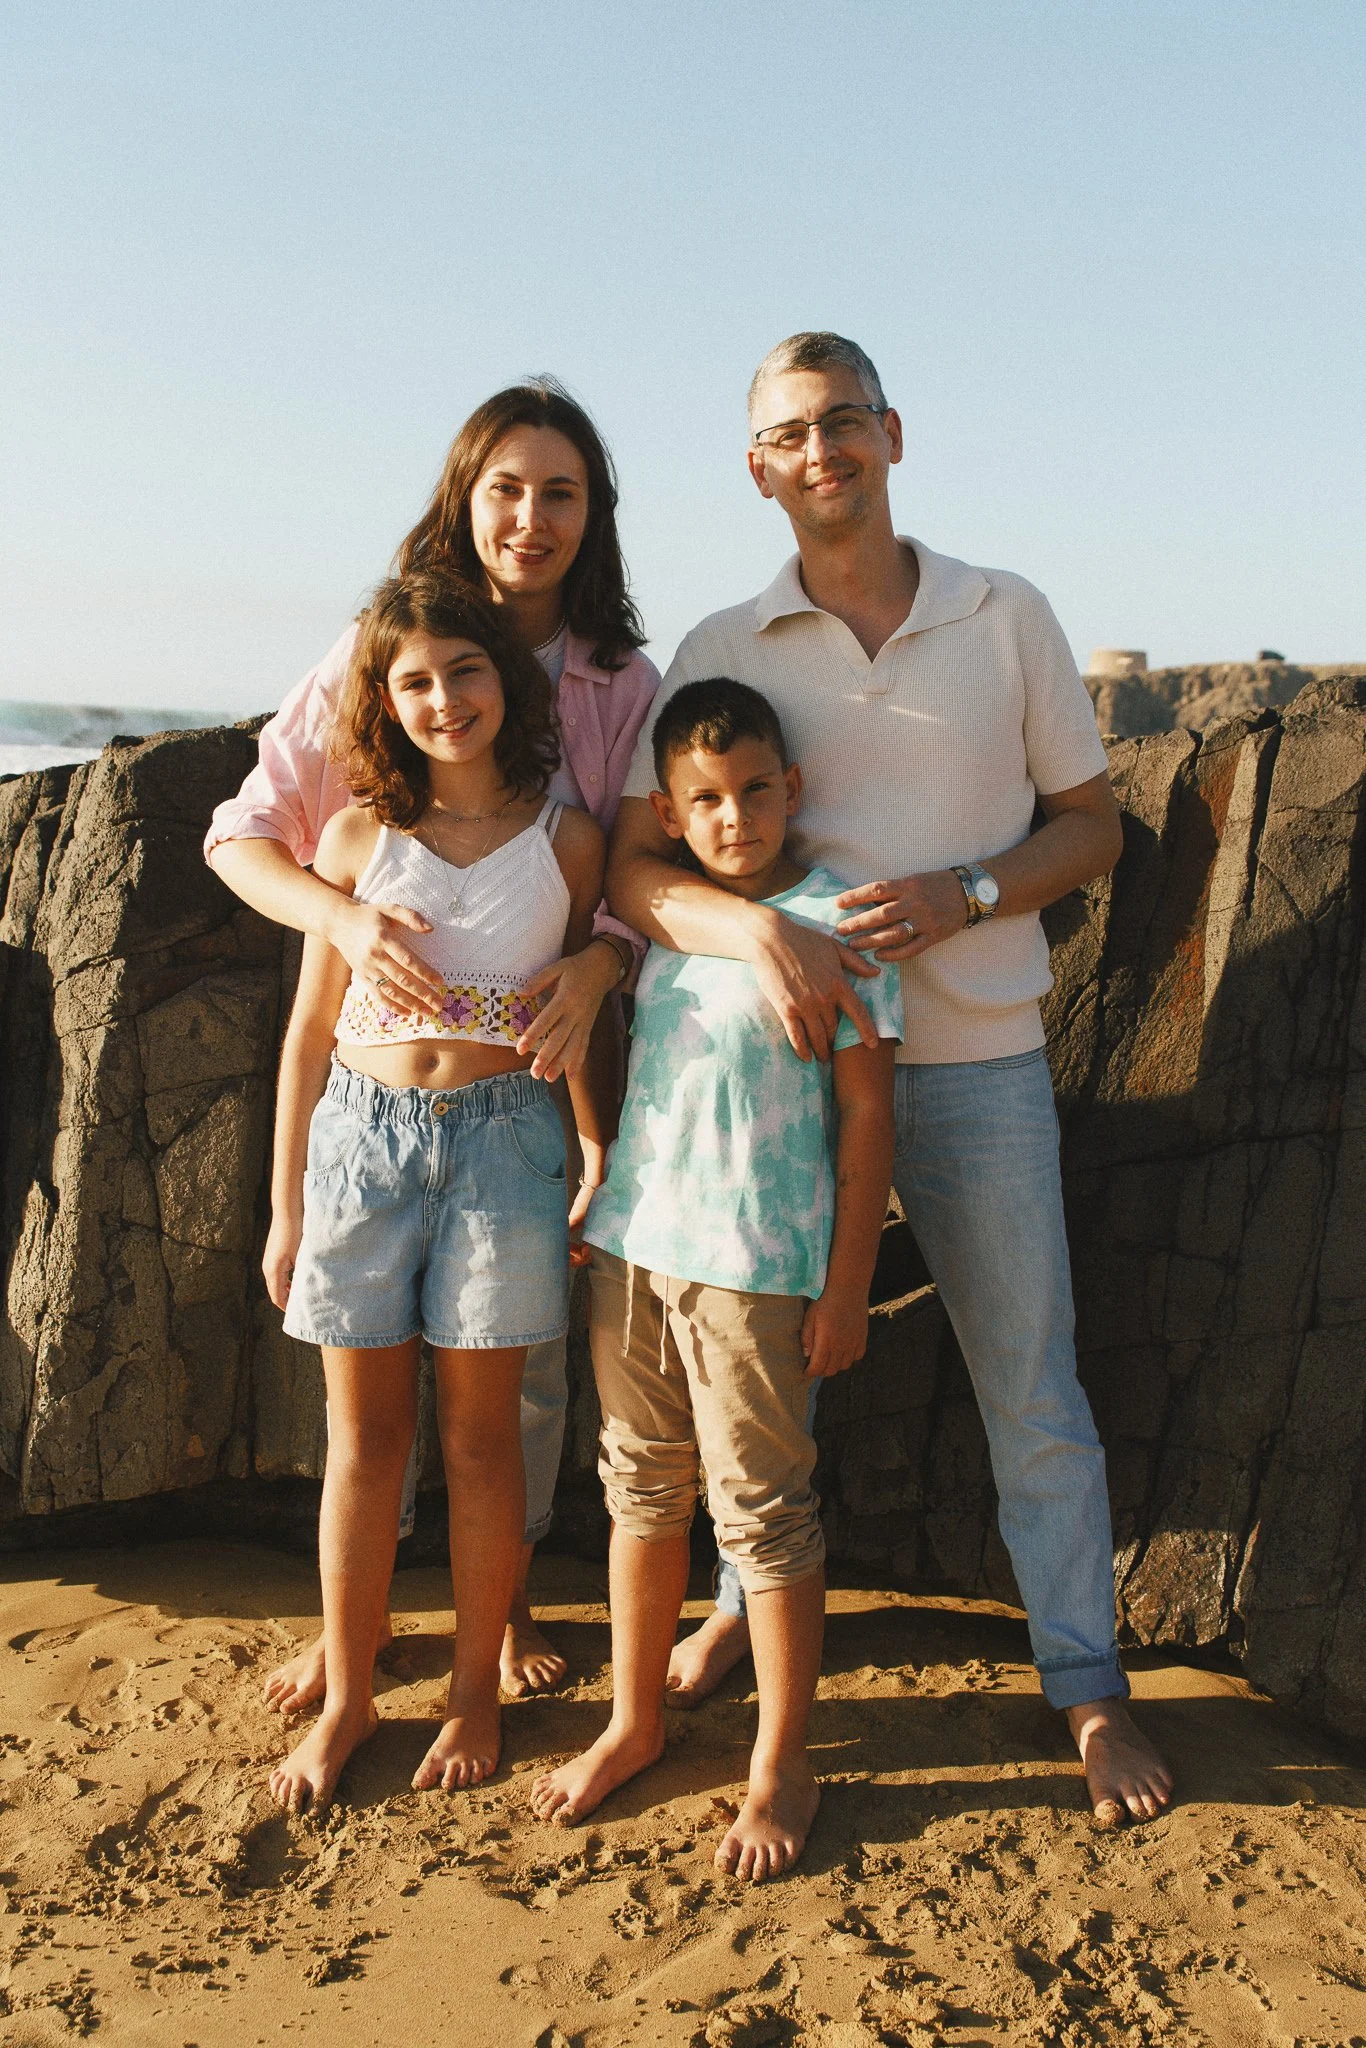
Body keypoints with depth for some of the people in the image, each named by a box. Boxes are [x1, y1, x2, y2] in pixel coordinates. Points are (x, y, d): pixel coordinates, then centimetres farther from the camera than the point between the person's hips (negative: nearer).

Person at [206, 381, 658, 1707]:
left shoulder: (623, 686, -1)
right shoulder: (377, 654, -5)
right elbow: (242, 832, -5)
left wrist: (598, 968, -22)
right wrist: (339, 916, -24)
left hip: (535, 1063, 1)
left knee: (525, 1349, 10)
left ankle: (505, 1598, 32)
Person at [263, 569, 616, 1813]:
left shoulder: (565, 839, 1)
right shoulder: (359, 837, 2)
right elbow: (312, 1030, 6)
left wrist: (602, 1171, 3)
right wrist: (285, 1206, 6)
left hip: (501, 1139, -1)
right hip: (363, 1135, 1)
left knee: (479, 1432, 7)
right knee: (365, 1435, 9)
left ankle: (476, 1695, 24)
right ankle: (347, 1699, 24)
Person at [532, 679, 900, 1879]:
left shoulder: (833, 919, -10)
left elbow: (868, 1113, -9)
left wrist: (847, 1287, -11)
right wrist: (592, 1206, 15)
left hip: (755, 1262, -6)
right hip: (632, 1242, 6)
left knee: (763, 1510, 4)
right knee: (643, 1488, 16)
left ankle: (780, 1771, 20)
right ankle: (634, 1722, 34)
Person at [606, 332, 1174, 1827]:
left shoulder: (1009, 619, 1)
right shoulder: (722, 649, 0)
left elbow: (1091, 822, 6)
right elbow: (633, 864, -7)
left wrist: (964, 894, -13)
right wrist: (756, 929, -28)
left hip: (977, 1062, 0)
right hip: (786, 1050, 1)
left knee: (1033, 1390, 6)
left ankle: (1086, 1683, 24)